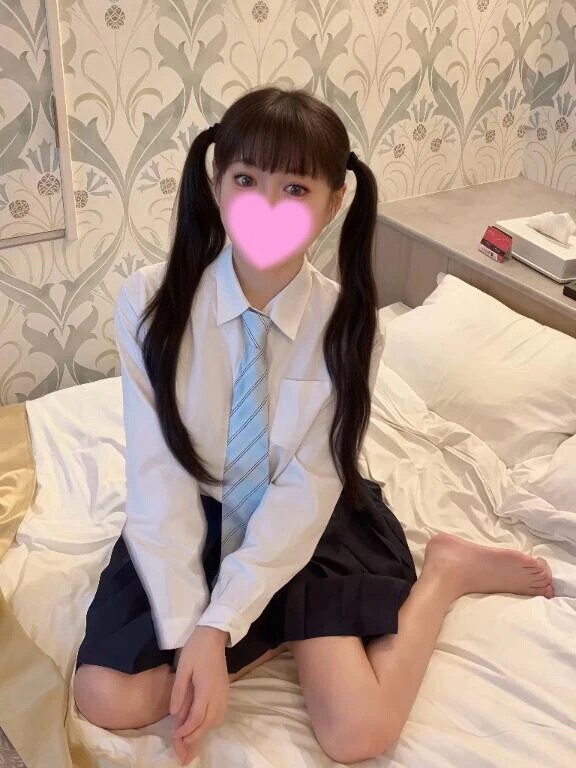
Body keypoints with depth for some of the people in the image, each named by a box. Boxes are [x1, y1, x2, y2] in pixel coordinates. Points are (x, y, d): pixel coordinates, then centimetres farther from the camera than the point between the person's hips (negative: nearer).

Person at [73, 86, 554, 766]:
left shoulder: (348, 323, -17)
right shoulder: (149, 300, -17)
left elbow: (305, 492, -16)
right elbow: (157, 479, -17)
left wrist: (219, 627, -23)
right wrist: (186, 632, -23)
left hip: (303, 526, -1)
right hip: (195, 519, 2)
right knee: (108, 699, -15)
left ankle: (446, 570, 8)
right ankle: (302, 625, 2)